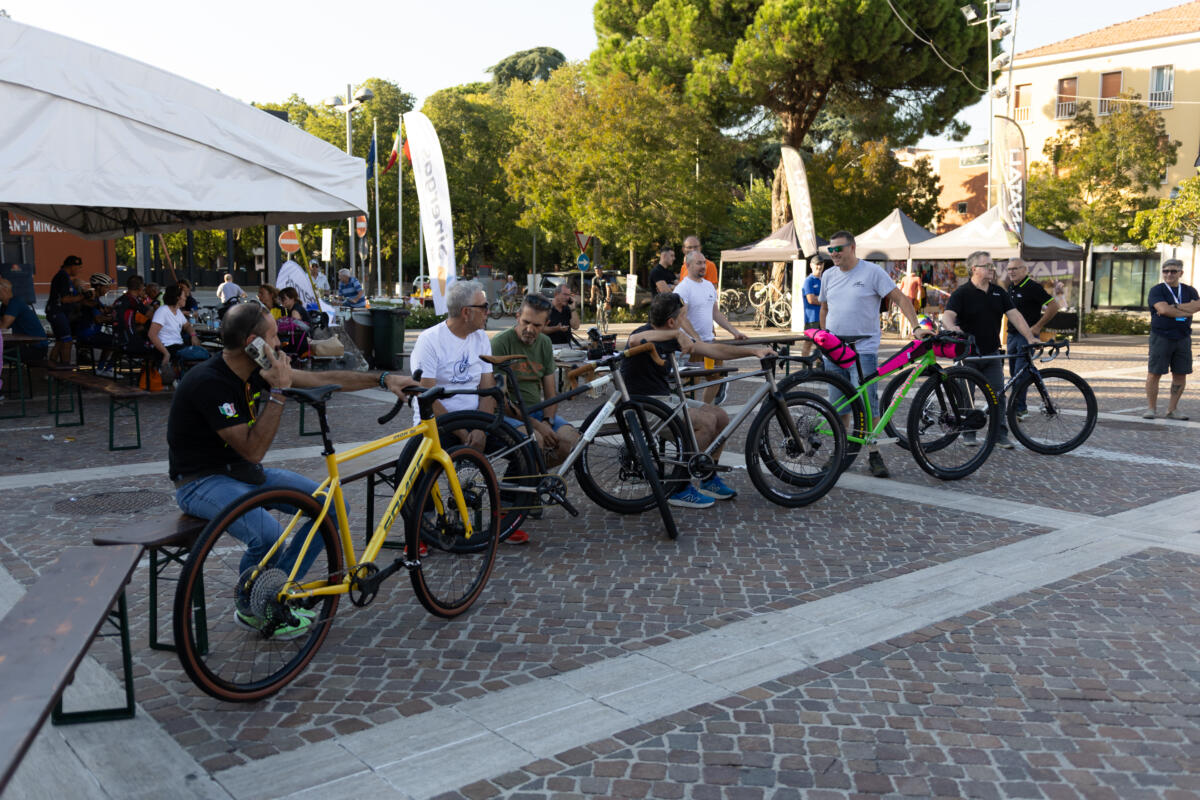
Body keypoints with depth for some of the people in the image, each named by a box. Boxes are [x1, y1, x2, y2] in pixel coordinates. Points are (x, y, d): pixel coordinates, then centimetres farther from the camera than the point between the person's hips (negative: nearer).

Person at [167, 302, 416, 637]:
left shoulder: (256, 372, 0)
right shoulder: (209, 382, -25)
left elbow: (322, 379, 5)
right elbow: (252, 449, -26)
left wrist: (383, 379, 1)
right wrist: (278, 392, -27)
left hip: (244, 472, 9)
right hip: (202, 481, -8)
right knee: (267, 534, -36)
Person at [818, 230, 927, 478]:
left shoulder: (873, 272, -6)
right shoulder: (828, 276, 10)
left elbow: (900, 299, -9)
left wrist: (916, 327, -19)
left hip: (863, 350, -5)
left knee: (867, 404, -8)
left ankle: (873, 454, 2)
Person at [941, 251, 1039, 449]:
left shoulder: (999, 293, 9)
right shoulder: (962, 293, -7)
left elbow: (1014, 315, 4)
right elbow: (947, 316, -21)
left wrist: (1030, 337, -7)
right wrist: (952, 328, -43)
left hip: (992, 354, 4)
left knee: (998, 394, 2)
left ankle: (1000, 434, 9)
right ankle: (968, 433, 15)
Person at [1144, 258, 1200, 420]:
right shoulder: (1156, 290, -1)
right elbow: (1163, 309, -17)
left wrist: (1174, 307, -17)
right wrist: (1187, 312, -10)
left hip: (1183, 338, 4)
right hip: (1161, 337, -4)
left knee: (1180, 375, 6)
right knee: (1154, 373, -4)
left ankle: (1172, 409, 16)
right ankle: (1151, 408, 6)